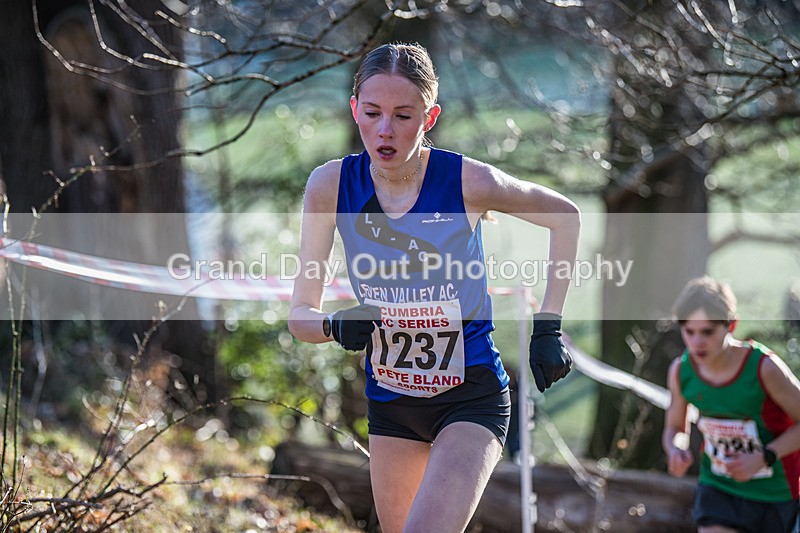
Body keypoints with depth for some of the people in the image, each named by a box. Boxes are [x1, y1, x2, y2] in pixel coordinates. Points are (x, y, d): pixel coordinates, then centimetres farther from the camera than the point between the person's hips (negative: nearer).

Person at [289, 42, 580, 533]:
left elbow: (566, 216, 0)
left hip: (472, 396, -4)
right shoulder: (330, 186, -11)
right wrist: (336, 326, -28)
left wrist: (548, 327, -3)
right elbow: (301, 314, -5)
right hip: (390, 398, 4)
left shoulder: (468, 181, -18)